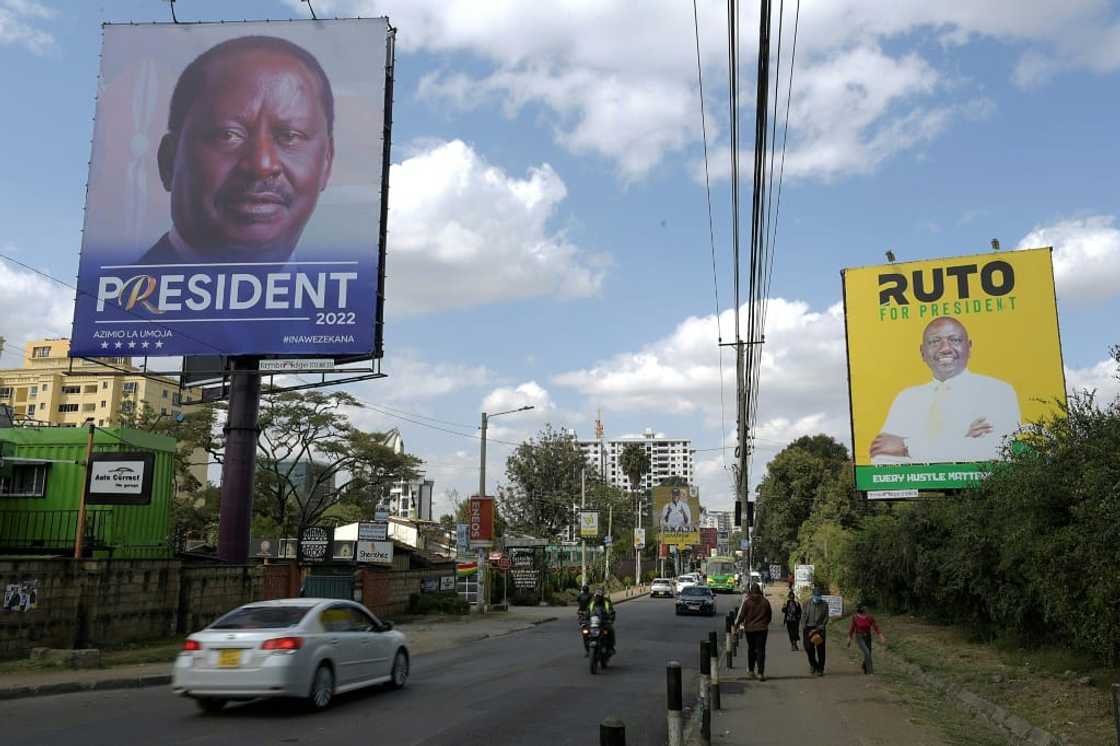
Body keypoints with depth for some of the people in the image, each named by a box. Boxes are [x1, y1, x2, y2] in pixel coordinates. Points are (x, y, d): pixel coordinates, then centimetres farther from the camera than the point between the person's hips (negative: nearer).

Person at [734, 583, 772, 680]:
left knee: (751, 649, 15)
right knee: (761, 650, -1)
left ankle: (751, 670, 24)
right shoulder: (765, 601, -1)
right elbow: (769, 615, 8)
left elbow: (741, 615, -8)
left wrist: (736, 623, 8)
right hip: (762, 628, 1)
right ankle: (761, 673, -8)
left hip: (749, 628, -1)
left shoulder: (746, 601, -9)